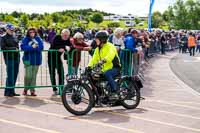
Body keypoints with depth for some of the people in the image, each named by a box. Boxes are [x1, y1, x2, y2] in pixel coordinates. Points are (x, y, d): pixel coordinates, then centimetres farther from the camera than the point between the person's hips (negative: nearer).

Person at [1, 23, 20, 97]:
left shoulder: (14, 38, 18)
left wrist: (17, 49, 3)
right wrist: (13, 48, -13)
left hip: (16, 58, 6)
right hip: (9, 58, -6)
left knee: (15, 75, 7)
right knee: (10, 75, -6)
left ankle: (12, 91, 14)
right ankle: (8, 91, 2)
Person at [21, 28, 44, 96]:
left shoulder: (38, 39, 8)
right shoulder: (25, 39, 1)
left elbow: (41, 47, -4)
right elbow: (23, 47, -13)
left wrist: (35, 47, -19)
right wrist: (32, 47, -20)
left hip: (36, 60, 3)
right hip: (28, 59, -2)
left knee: (34, 76, 5)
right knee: (28, 75, -7)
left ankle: (32, 90, 12)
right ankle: (26, 89, 13)